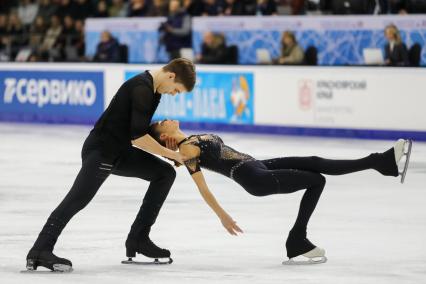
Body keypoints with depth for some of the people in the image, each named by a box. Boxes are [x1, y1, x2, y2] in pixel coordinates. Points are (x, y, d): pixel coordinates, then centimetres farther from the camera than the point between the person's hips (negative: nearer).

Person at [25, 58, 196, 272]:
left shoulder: (154, 90, 12)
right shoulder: (141, 88, -20)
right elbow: (138, 138, -24)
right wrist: (171, 154, -15)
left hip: (121, 151, 10)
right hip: (101, 149, -10)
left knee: (165, 173, 9)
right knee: (79, 198, -22)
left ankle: (138, 239, 6)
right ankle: (40, 251, -29)